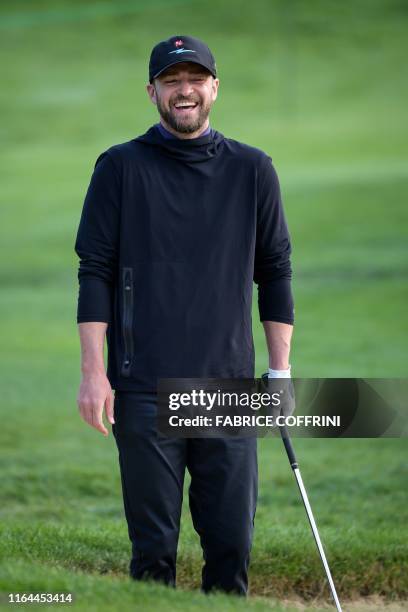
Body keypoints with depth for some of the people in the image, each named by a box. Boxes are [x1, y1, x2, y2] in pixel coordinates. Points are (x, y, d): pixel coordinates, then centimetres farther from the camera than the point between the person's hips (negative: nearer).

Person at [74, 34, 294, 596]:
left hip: (230, 384, 2)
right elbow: (95, 272, 2)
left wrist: (281, 370, 8)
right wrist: (93, 371, -5)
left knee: (232, 543, 0)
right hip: (145, 391, -2)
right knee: (153, 547, 0)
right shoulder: (121, 167, 5)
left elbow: (276, 272, 13)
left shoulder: (252, 170, 10)